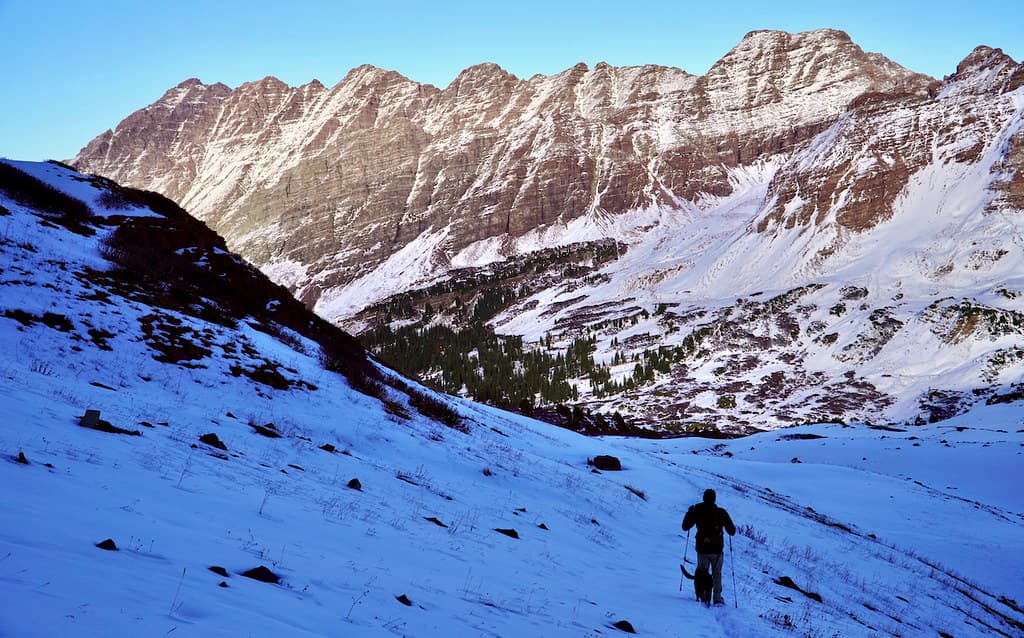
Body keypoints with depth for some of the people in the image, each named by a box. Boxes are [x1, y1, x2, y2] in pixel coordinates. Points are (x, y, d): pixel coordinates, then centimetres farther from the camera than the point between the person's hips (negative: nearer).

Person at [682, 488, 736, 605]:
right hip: (717, 549, 0)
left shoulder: (697, 511, -4)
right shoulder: (721, 512, -5)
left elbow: (685, 527, 6)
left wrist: (689, 512, 18)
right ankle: (717, 598, 11)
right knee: (717, 574, 13)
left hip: (702, 549, 0)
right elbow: (732, 531, 0)